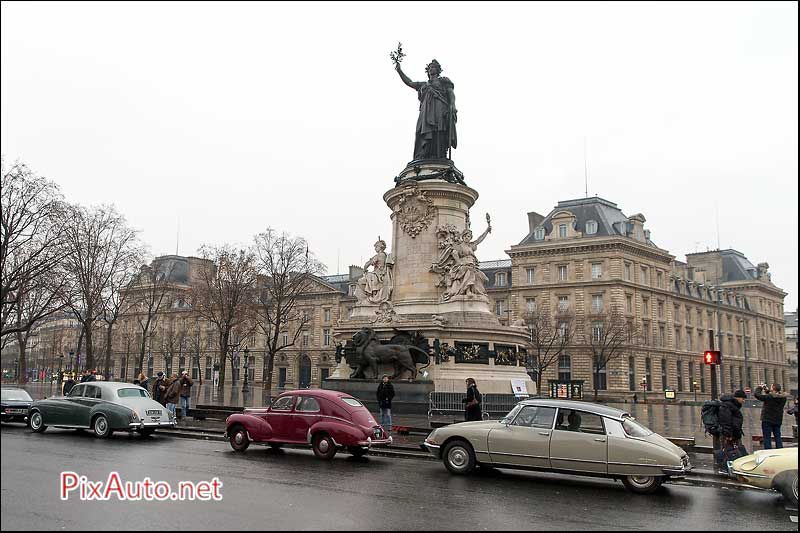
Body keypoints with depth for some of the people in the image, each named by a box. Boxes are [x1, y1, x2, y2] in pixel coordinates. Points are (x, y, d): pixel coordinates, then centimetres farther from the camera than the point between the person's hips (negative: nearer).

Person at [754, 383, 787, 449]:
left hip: (767, 420, -6)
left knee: (767, 437, -1)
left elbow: (756, 395, -17)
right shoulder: (783, 397, 1)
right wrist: (767, 391, 16)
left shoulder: (769, 397, -21)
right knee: (778, 437, 15)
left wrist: (759, 388, -2)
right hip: (778, 421, 6)